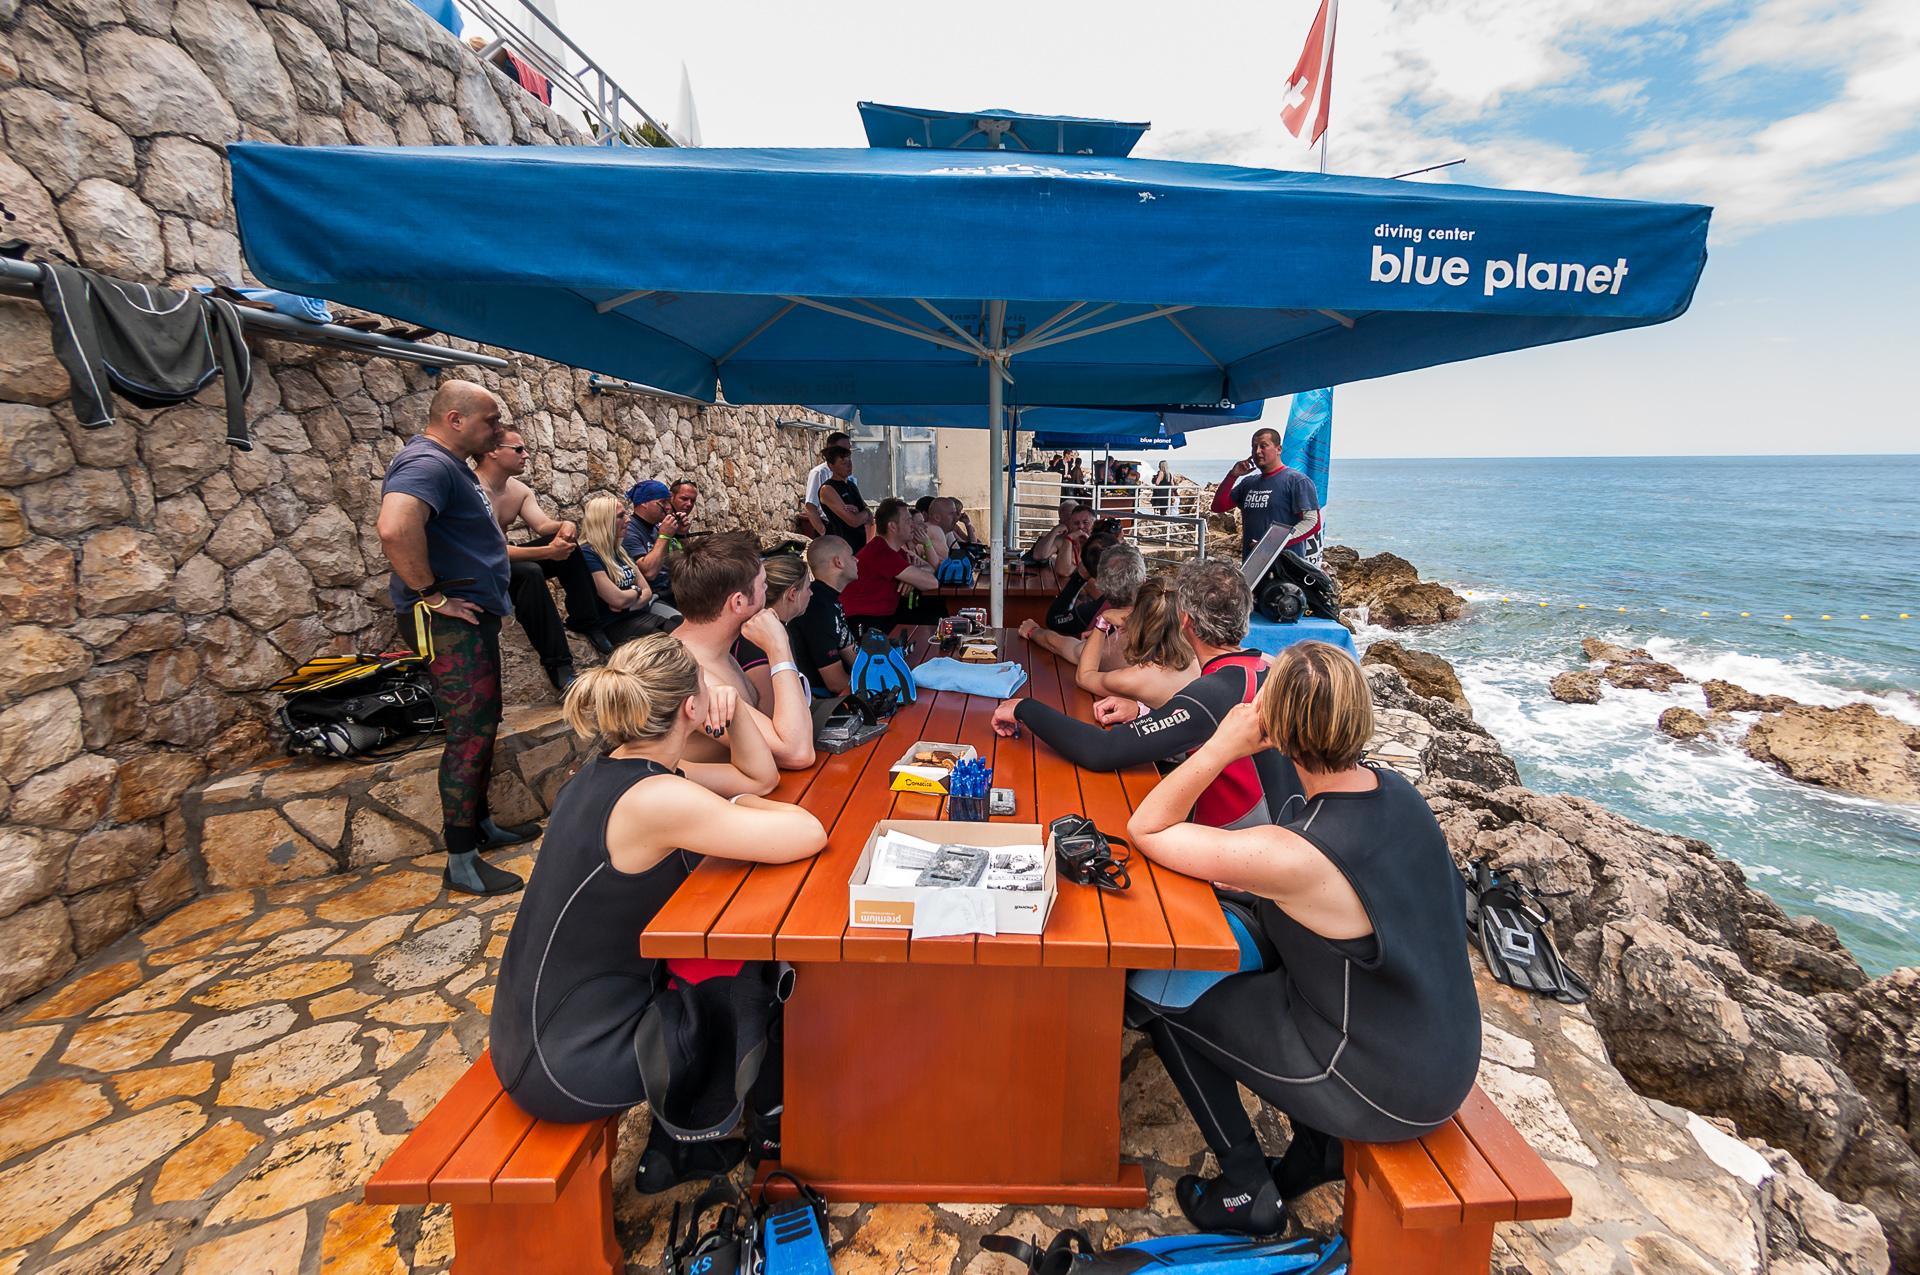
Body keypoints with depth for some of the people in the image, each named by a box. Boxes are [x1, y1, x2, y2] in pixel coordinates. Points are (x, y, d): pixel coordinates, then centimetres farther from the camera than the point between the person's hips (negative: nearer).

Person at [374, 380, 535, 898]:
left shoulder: (451, 464, 16)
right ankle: (461, 861, 4)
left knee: (482, 724, 18)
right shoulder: (427, 463, -18)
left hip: (474, 617, 11)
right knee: (471, 733, -6)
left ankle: (480, 823, 32)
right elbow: (394, 527, -37)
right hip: (450, 622, -11)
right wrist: (431, 593, -26)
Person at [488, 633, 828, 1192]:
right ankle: (769, 1109, 34)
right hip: (568, 1065, -9)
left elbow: (760, 777, 9)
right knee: (762, 971, 6)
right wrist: (740, 807, -11)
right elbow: (809, 835, -30)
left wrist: (733, 714, -8)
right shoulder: (655, 799, -29)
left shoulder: (612, 769, 0)